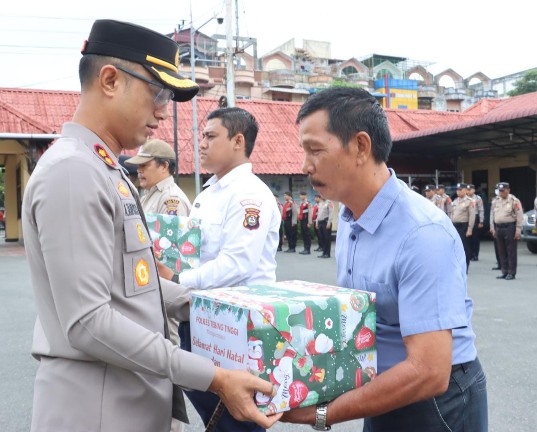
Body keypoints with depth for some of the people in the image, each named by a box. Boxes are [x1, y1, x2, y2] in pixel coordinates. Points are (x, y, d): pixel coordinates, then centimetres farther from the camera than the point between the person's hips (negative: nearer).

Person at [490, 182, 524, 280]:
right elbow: (492, 215, 17)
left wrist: (518, 231, -12)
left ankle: (511, 273, 4)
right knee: (501, 252, 9)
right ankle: (504, 272, 18)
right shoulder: (495, 201, 12)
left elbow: (520, 217, -8)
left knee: (511, 252, -2)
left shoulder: (514, 201, -6)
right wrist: (493, 228, 13)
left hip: (510, 228, -6)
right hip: (498, 228, 6)